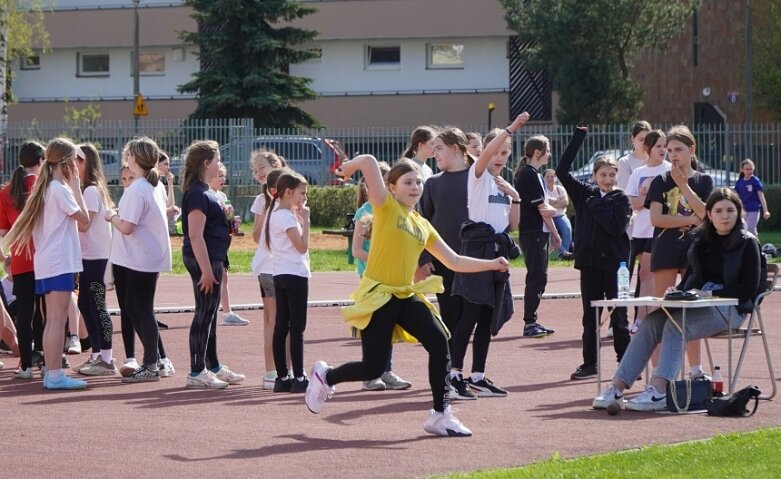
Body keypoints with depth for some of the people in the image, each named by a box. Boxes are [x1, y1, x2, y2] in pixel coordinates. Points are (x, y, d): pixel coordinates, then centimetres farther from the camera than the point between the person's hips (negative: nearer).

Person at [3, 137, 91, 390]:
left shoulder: (45, 188, 15)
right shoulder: (59, 189, -13)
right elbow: (84, 218, -11)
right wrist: (76, 186, -6)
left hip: (46, 263, 10)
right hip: (59, 262, -10)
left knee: (52, 319, 11)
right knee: (58, 319, -9)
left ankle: (51, 373, 12)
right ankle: (55, 375, -11)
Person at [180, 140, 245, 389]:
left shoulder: (205, 191, 15)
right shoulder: (197, 193, -17)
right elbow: (195, 235, -22)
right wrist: (206, 269, -24)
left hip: (212, 259, 10)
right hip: (203, 259, -10)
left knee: (210, 314, 16)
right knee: (204, 314, -6)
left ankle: (213, 367, 25)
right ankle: (196, 373, -2)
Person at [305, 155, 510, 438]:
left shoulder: (423, 226, 15)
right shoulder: (386, 207, -4)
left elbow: (454, 261, 18)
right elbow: (369, 162, -17)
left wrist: (491, 265, 12)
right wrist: (350, 167, 1)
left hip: (407, 296, 6)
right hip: (378, 297, -6)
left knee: (439, 343, -15)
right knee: (373, 368, -6)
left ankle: (440, 415, -5)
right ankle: (324, 376, 26)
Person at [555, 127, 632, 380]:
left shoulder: (621, 199, -2)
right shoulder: (585, 194, 7)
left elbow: (617, 226, -16)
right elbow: (562, 171, 0)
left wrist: (596, 206, -11)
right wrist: (578, 139, -2)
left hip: (614, 262, -3)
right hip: (590, 261, 3)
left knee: (618, 316, 0)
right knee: (590, 316, 8)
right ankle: (590, 363, 14)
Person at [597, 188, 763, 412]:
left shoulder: (747, 243, 0)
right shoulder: (701, 240, 16)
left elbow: (750, 288, -8)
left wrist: (711, 294, -16)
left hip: (730, 308, -6)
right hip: (698, 304, 6)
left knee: (675, 324, -32)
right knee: (650, 323, -21)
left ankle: (659, 392, -43)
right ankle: (617, 388, -28)